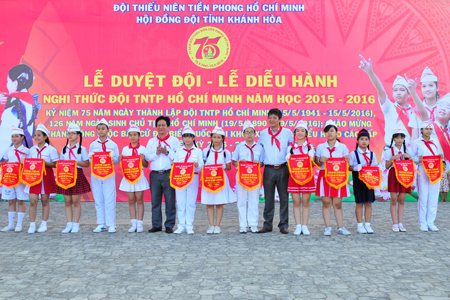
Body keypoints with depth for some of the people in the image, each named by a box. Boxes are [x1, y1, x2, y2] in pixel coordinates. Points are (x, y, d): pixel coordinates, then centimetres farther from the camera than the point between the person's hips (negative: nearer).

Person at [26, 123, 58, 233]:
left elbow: (55, 164, -4)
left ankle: (44, 224, 13)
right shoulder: (32, 149, 12)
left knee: (45, 201, 3)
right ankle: (32, 225, 2)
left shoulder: (51, 149, -1)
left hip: (46, 177, -3)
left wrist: (45, 163, -19)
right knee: (33, 201, -4)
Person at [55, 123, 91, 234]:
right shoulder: (64, 149, 13)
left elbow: (87, 163, -2)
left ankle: (76, 224, 6)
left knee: (75, 201, -3)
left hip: (77, 175, -4)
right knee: (67, 202, 4)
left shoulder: (81, 149, 1)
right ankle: (69, 224, 11)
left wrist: (77, 162, -17)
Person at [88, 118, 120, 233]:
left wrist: (112, 158, -16)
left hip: (109, 174, -2)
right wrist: (92, 158, -11)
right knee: (98, 200, 4)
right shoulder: (93, 144, 12)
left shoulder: (113, 145, 7)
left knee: (109, 200, -5)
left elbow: (117, 160, 5)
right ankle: (101, 224, 12)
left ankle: (111, 225, 1)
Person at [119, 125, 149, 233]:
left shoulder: (143, 149, 2)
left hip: (139, 176, -2)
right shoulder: (125, 149, 8)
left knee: (139, 199, -1)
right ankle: (133, 224, 9)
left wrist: (143, 159, -17)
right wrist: (120, 160, -9)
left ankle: (140, 224, 5)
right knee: (131, 200, 3)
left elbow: (146, 165, 2)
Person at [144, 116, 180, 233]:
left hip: (169, 174, -3)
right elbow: (147, 157, 7)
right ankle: (156, 225, 14)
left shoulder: (174, 140, 7)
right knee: (155, 201, 5)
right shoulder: (151, 141, 17)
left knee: (170, 200, -2)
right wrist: (156, 153, -8)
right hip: (155, 174, 3)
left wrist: (167, 152, -12)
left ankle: (169, 225, 7)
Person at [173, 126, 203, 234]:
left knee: (191, 203, -2)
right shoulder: (179, 152, 12)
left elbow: (201, 167, 4)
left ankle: (189, 226, 5)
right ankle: (181, 225, 8)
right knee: (180, 203, 0)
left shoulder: (198, 151, 9)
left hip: (193, 178, -1)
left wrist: (197, 165, -16)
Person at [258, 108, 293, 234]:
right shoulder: (263, 133, 10)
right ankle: (267, 224, 12)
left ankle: (284, 225, 10)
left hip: (283, 169, -1)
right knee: (268, 198, 4)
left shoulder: (287, 132, 5)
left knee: (284, 197, 2)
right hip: (269, 170, 1)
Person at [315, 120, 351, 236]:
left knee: (337, 203, 0)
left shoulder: (342, 147, 7)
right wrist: (320, 160, -10)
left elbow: (346, 163, 8)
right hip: (324, 176, 1)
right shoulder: (320, 147, 9)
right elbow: (316, 162, 11)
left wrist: (347, 160, -14)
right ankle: (327, 227, 4)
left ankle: (340, 227, 7)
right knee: (326, 202, -2)